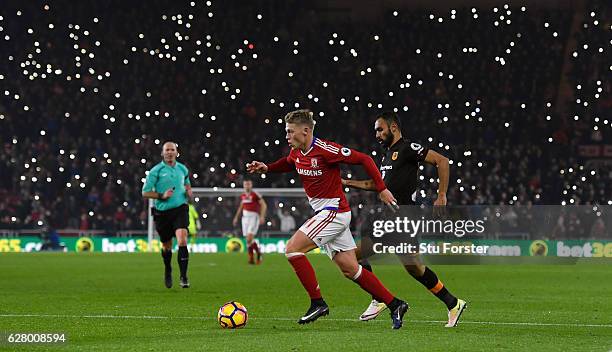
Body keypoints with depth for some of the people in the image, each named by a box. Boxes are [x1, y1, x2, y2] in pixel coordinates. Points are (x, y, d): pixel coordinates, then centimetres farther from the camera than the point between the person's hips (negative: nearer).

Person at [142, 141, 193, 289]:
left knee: (182, 240, -20)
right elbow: (145, 192, -3)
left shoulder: (182, 169, 9)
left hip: (180, 209, 1)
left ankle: (183, 276, -18)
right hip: (162, 211, -1)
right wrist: (162, 196, -17)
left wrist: (189, 192, 6)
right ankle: (168, 272, 41)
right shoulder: (156, 171, -4)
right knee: (166, 246, 12)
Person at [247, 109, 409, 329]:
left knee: (293, 248, -14)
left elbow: (364, 159, -15)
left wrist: (382, 189, -14)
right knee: (350, 269, 8)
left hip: (334, 211, -9)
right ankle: (395, 305, 14)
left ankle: (317, 303, -9)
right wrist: (266, 168, 12)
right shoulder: (296, 153, 5)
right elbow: (288, 164, 31)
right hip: (325, 213, 9)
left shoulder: (325, 150, -20)